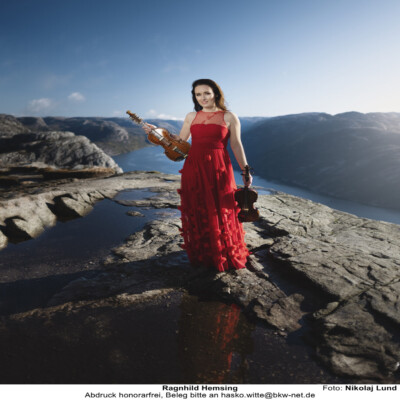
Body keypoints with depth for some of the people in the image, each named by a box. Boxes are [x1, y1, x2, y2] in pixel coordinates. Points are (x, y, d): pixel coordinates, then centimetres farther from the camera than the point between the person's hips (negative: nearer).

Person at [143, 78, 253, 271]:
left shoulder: (229, 117, 3)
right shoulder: (191, 117, 12)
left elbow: (237, 146, 2)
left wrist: (245, 170, -3)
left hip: (218, 169, -3)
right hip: (193, 169, 3)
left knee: (221, 214, 1)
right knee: (197, 213, 8)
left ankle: (226, 257, 19)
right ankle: (201, 255, 24)